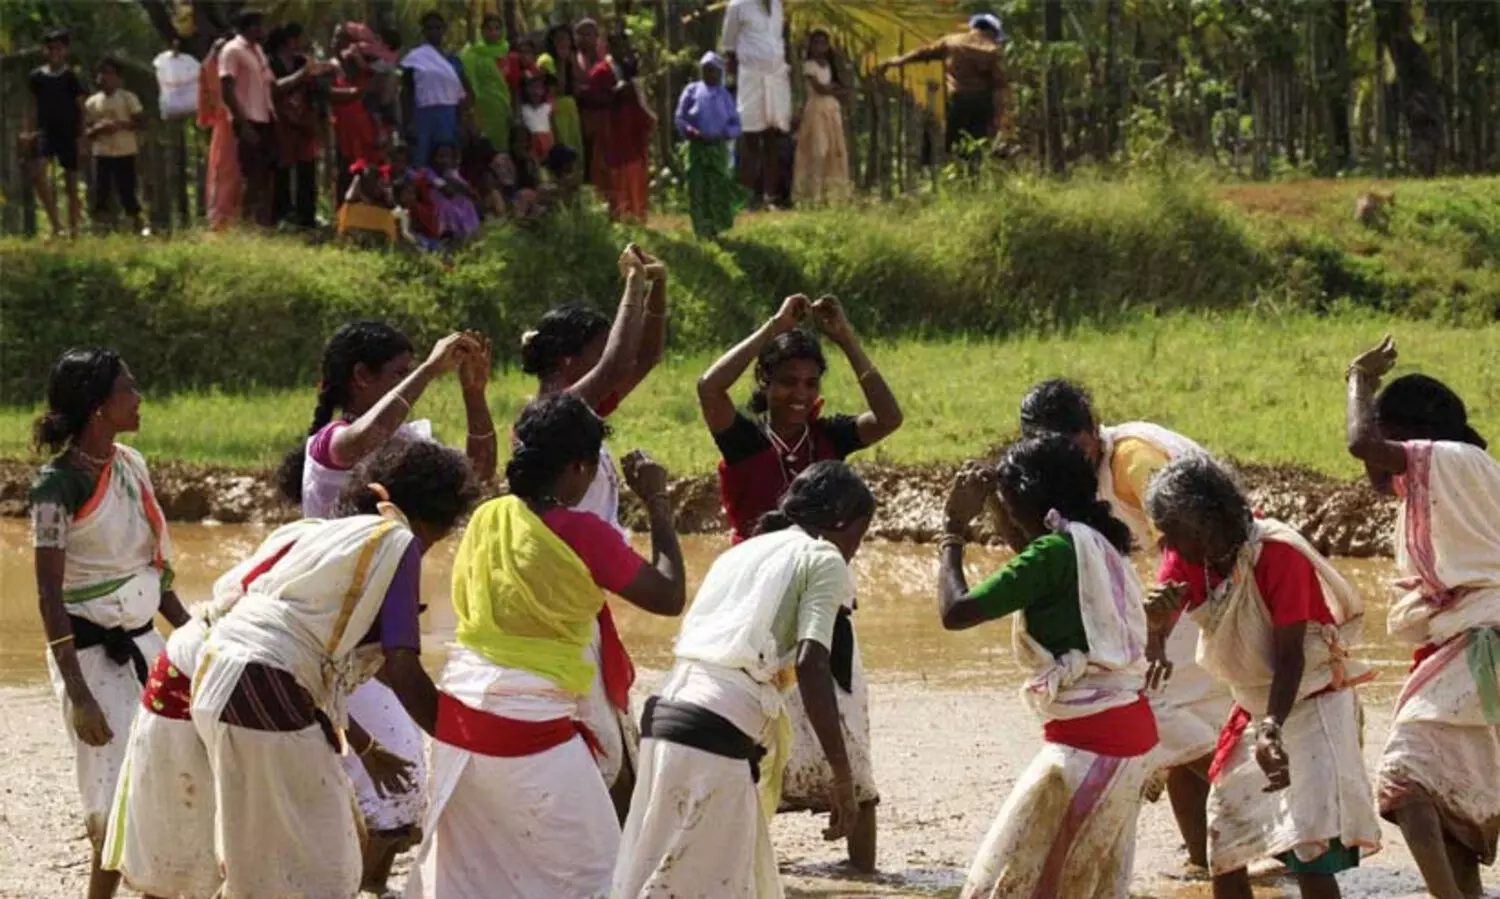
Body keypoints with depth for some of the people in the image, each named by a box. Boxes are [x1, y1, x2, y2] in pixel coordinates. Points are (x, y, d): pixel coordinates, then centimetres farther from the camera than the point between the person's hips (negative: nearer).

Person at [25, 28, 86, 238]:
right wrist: (28, 131, 8)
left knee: (71, 182, 3)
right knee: (38, 170, -23)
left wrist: (81, 135, -3)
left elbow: (80, 107, 2)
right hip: (45, 131, 1)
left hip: (68, 133, -1)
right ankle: (55, 223, -19)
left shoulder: (71, 77, 0)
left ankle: (73, 229, 10)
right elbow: (34, 107, 15)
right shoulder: (37, 76, 7)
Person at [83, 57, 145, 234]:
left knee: (127, 193, -2)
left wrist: (120, 125, -18)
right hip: (102, 154, 3)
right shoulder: (91, 103, 8)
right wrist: (98, 128, -13)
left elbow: (141, 122, -4)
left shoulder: (128, 98, -1)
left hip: (125, 153, -3)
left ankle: (137, 230, 6)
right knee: (100, 195, -3)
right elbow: (86, 132, 9)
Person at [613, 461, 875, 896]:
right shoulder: (822, 559, 4)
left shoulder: (743, 552, 27)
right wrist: (843, 778, -12)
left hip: (669, 713, 8)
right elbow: (810, 664, -10)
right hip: (716, 734, -8)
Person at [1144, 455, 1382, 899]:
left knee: (1310, 851, -21)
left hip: (1310, 702, -8)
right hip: (1254, 708, 8)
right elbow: (1151, 631, -17)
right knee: (1224, 847, 14)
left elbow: (1290, 657, -25)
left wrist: (1273, 730, -39)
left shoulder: (1278, 554, -25)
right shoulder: (1189, 558, -7)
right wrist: (1155, 618, -42)